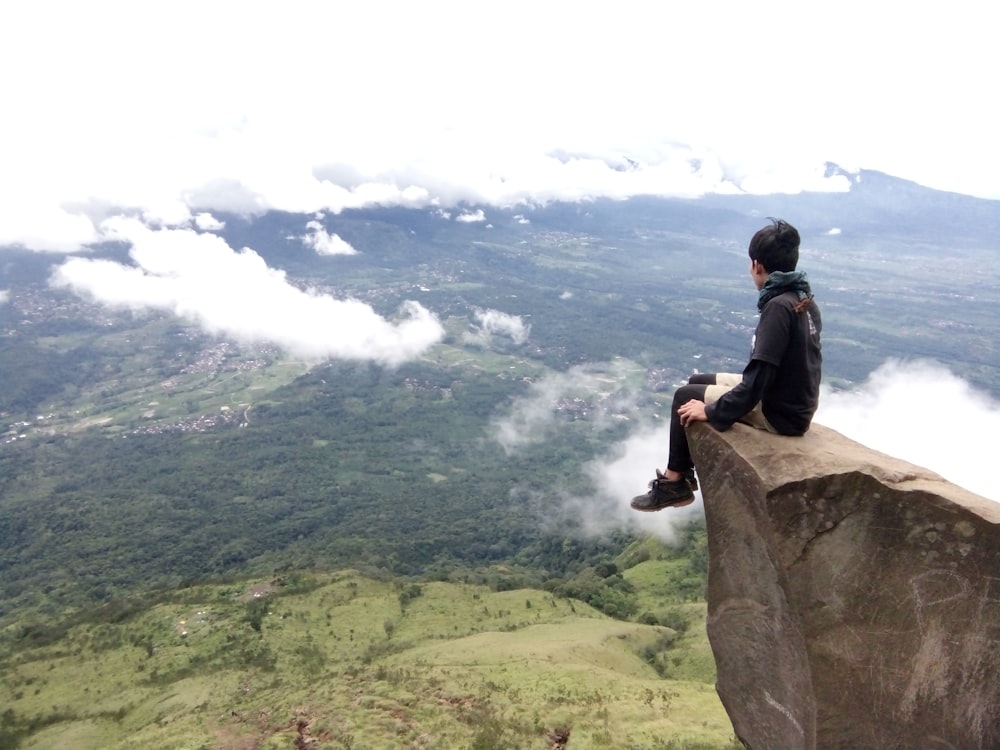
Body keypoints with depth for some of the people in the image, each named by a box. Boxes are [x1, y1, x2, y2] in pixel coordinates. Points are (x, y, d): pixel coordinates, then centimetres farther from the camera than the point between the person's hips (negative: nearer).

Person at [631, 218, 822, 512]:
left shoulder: (779, 307, -24)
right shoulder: (806, 302, 3)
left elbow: (757, 381, -27)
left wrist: (712, 412, -16)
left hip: (779, 413, -9)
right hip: (795, 402, 9)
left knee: (686, 397, 1)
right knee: (697, 382, 16)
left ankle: (674, 483, 15)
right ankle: (682, 471, 25)